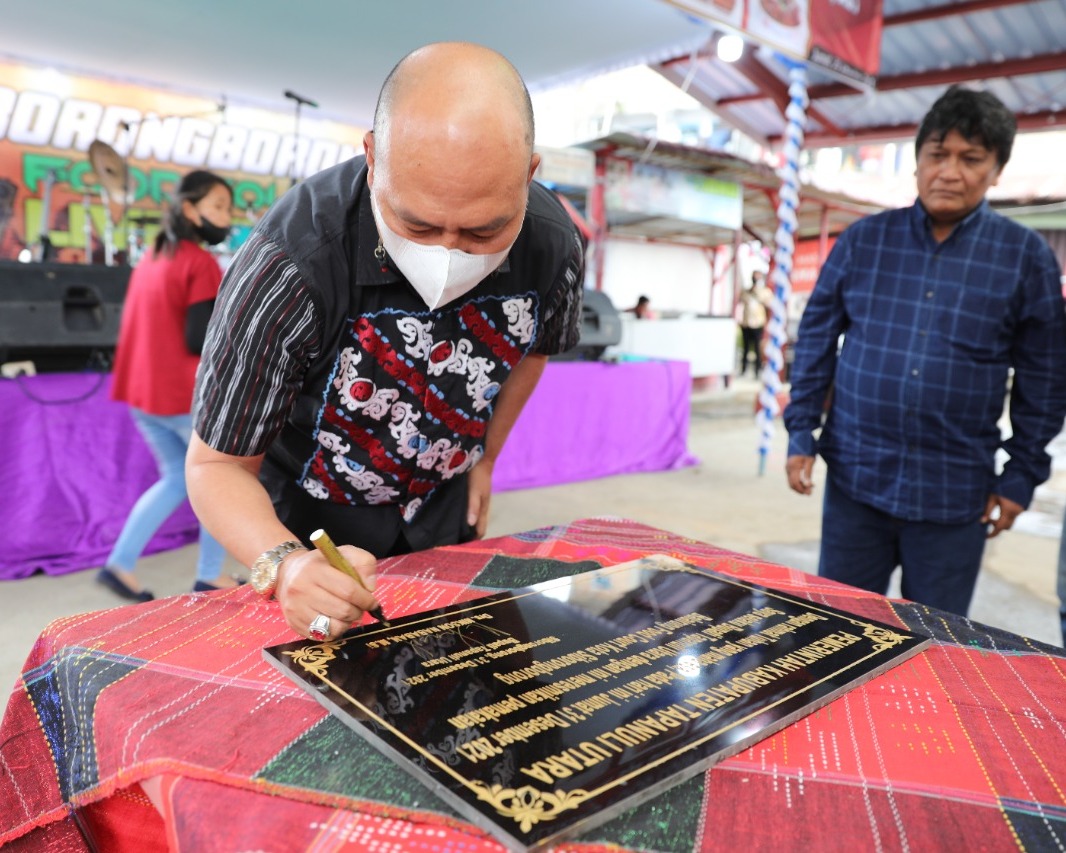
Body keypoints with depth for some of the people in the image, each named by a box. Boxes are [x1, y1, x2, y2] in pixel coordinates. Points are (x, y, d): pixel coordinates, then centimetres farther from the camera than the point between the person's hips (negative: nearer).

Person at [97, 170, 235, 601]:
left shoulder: (151, 259, 13)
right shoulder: (201, 262, -13)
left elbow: (156, 327, 17)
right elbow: (201, 340, -19)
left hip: (143, 392, 8)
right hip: (190, 395, -8)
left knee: (178, 477, 19)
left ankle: (119, 564, 13)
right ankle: (209, 575, 13)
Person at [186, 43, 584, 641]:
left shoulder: (554, 244, -23)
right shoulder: (292, 262, -36)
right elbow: (217, 466, -26)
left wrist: (485, 457, 10)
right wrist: (284, 565, -43)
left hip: (443, 507, 4)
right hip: (314, 518, -3)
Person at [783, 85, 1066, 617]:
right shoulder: (863, 240, 2)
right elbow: (816, 338, 5)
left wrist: (1022, 476, 1)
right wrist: (801, 434, 1)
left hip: (954, 495, 0)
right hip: (854, 478, 1)